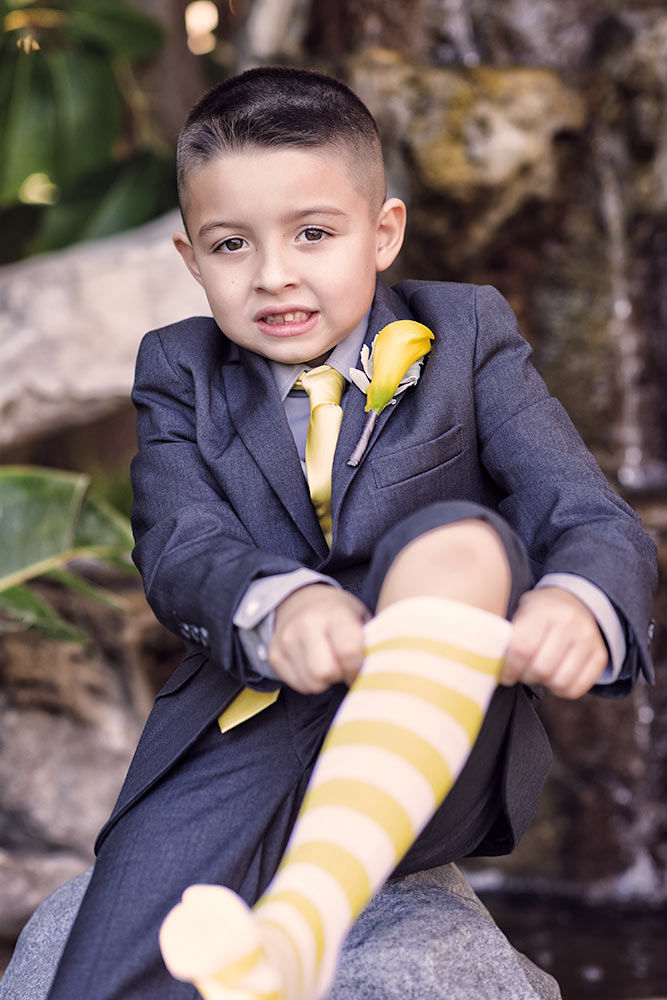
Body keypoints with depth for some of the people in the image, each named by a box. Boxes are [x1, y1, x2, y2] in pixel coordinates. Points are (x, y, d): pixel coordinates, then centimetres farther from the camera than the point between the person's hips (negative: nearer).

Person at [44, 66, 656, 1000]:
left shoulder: (465, 338, 6)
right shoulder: (179, 374, 11)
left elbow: (598, 523, -4)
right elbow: (177, 546, -8)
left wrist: (579, 606, -31)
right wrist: (275, 606, -33)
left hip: (437, 760, 0)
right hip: (242, 748, 1)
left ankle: (303, 922, -43)